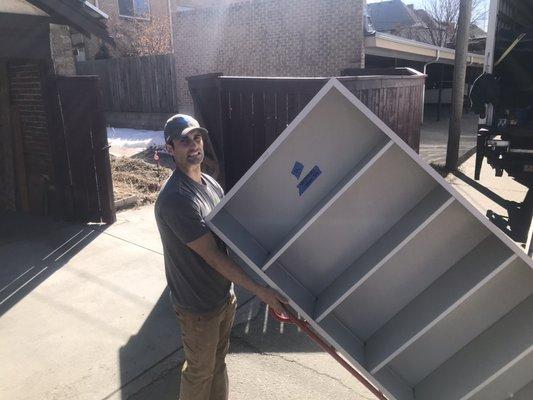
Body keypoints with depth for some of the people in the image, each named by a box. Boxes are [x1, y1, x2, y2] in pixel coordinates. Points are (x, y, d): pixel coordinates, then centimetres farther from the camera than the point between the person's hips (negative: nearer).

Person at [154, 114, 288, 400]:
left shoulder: (211, 184, 1)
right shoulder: (174, 199, -28)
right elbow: (212, 255, -28)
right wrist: (260, 291, -26)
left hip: (224, 295, 8)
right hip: (198, 306, -7)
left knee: (218, 361, 26)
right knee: (200, 371, 16)